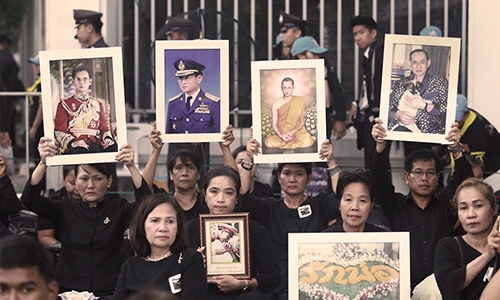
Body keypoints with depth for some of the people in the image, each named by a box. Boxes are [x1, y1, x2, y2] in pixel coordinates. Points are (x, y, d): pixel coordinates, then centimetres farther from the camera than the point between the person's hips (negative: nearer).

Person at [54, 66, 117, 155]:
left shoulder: (98, 104, 24)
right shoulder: (64, 105, 12)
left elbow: (104, 127, 21)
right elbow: (59, 131, 4)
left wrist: (107, 138, -4)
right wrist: (72, 142, -17)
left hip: (95, 145, 4)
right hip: (75, 147, -3)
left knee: (113, 147, -32)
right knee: (80, 151, -42)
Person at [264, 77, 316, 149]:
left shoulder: (300, 101, 1)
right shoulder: (276, 104, 1)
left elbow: (302, 120, 1)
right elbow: (274, 125, 0)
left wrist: (293, 132, -16)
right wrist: (281, 135, -19)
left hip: (297, 132, 0)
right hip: (281, 133, 0)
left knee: (307, 142, -33)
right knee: (269, 143, -31)